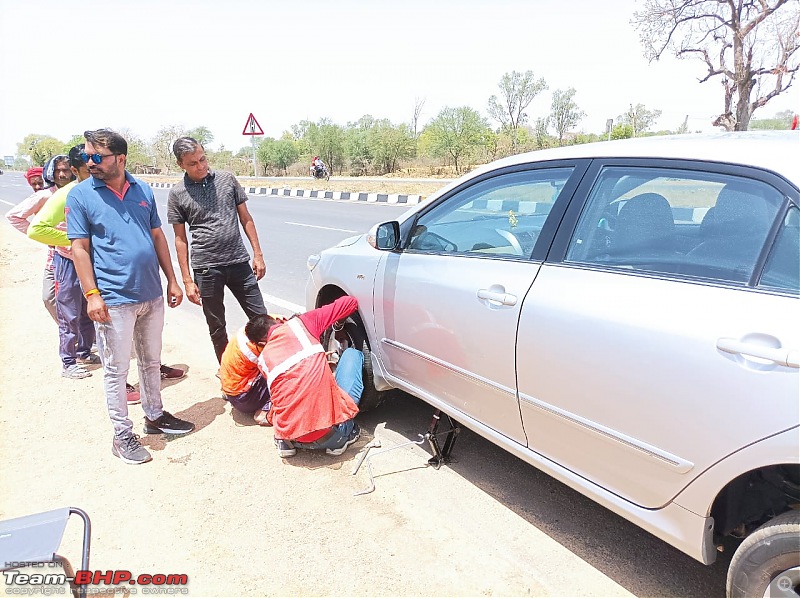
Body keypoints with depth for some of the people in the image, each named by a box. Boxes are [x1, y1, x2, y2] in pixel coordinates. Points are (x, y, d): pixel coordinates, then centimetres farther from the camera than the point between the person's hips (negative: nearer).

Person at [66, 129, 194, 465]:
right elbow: (80, 248, -6)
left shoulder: (143, 190, 7)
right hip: (113, 299, -4)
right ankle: (122, 435, 18)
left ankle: (155, 415, 34)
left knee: (151, 361, 17)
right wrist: (91, 295, -14)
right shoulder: (81, 195, -3)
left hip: (151, 295, 5)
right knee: (116, 369, 5)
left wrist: (172, 280, 10)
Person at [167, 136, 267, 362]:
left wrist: (258, 254, 4)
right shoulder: (177, 194, 0)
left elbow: (245, 218, 9)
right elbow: (180, 238, 2)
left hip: (239, 263, 2)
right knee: (217, 328, 11)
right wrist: (187, 280, -2)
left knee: (261, 318, 5)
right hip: (206, 269, -1)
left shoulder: (227, 179, 5)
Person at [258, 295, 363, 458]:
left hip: (292, 436, 5)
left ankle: (285, 441, 16)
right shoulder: (300, 323, 4)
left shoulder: (262, 360, 14)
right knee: (353, 354, 19)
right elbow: (350, 302, 8)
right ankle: (346, 433, 13)